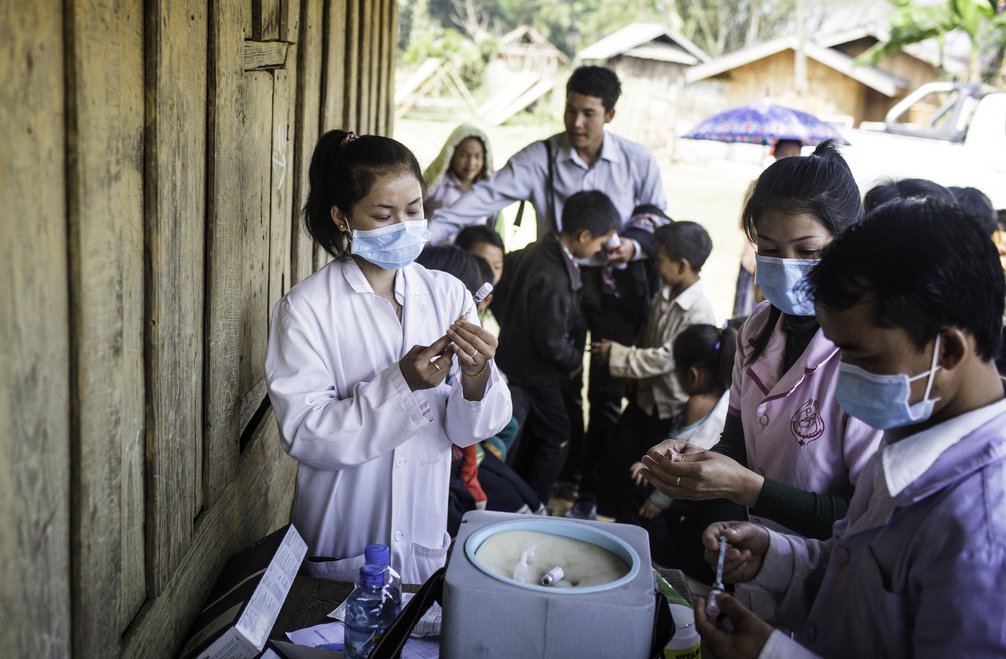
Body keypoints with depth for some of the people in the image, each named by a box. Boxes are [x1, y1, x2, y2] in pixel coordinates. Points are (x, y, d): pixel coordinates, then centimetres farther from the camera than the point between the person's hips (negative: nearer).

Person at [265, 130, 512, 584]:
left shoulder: (447, 293, -4)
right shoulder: (305, 308, -13)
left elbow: (466, 430, -4)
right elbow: (304, 436, -19)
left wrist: (475, 376, -25)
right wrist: (401, 383, -28)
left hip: (427, 533, 3)